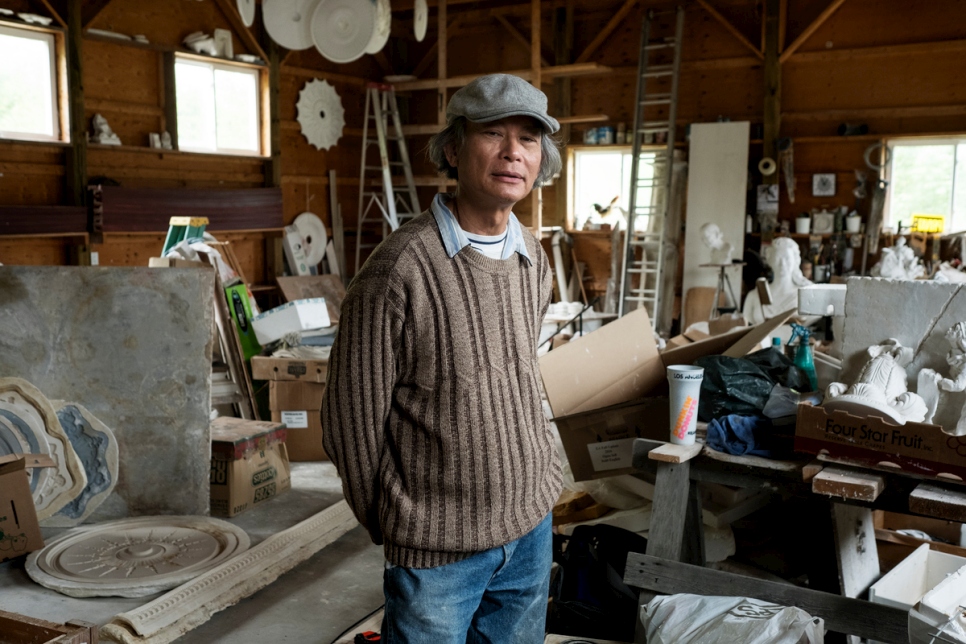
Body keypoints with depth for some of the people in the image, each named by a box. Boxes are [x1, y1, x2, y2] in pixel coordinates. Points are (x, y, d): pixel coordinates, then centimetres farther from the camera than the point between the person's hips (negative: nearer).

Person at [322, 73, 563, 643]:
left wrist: (541, 478, 14)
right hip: (439, 545, -6)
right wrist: (388, 524, 0)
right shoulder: (401, 268, -18)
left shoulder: (535, 261, 2)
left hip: (532, 526, 6)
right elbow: (353, 417, -11)